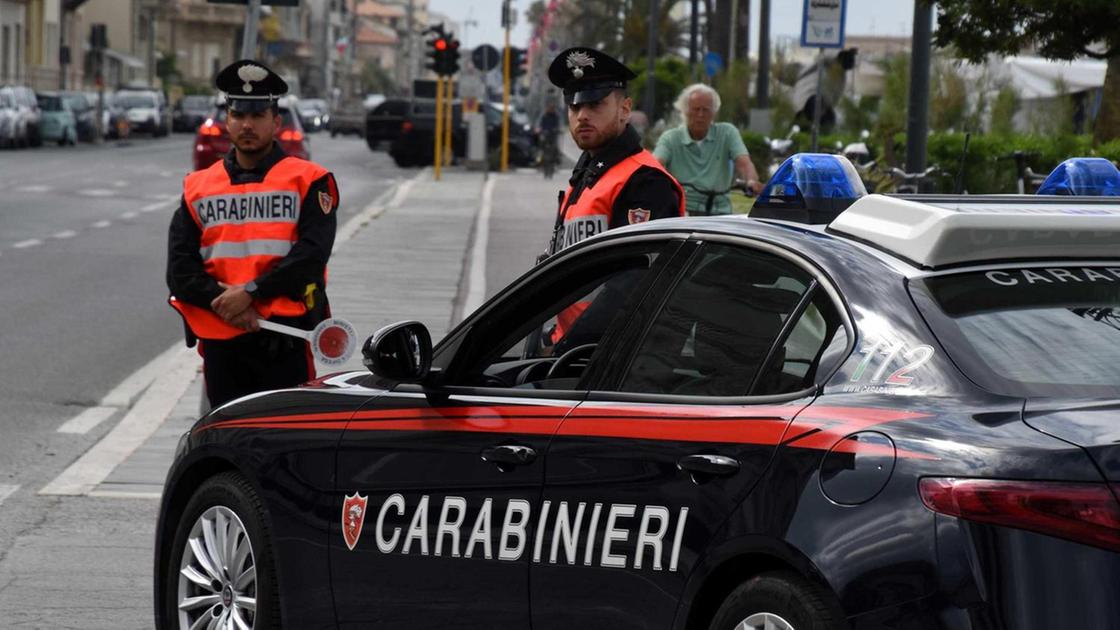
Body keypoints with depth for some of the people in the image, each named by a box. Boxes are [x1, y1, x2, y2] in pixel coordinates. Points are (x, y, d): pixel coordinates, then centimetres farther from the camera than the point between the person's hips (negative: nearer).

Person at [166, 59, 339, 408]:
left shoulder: (309, 181, 4)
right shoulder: (198, 187, 13)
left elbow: (311, 254, -9)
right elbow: (180, 268, 4)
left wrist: (251, 291, -16)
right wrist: (221, 301, -13)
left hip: (286, 342, -4)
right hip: (220, 342, 4)